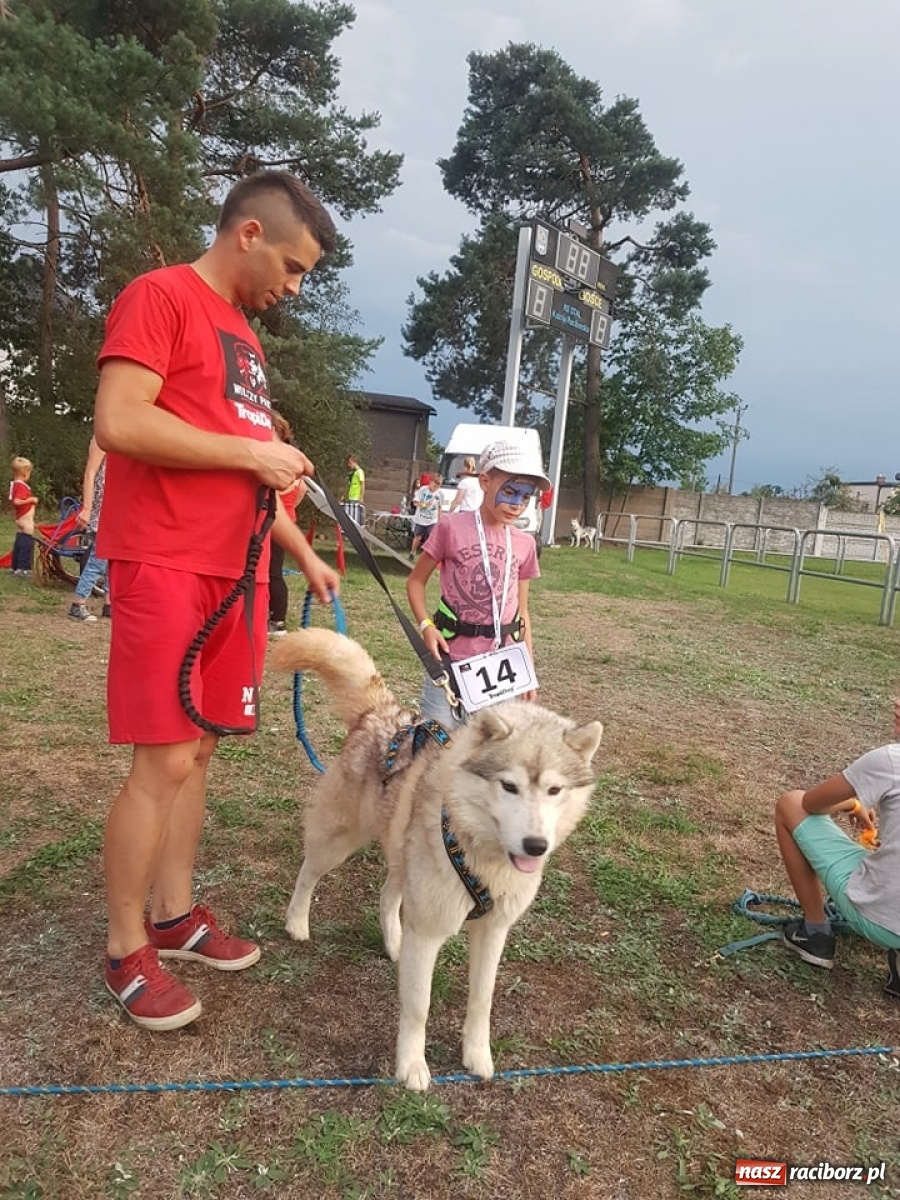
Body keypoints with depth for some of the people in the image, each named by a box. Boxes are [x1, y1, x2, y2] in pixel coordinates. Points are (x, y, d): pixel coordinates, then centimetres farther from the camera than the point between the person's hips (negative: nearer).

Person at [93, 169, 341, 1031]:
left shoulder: (244, 336, 21)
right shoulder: (159, 296, -5)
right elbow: (119, 423, -18)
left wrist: (303, 555, 22)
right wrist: (252, 451, -12)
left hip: (234, 571, 8)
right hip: (165, 568, -8)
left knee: (197, 750, 12)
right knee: (164, 760, -5)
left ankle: (174, 916, 25)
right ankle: (125, 952, 11)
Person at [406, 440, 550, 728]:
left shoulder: (525, 544, 4)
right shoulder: (452, 527, -6)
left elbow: (522, 612, 11)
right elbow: (416, 580, 3)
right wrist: (426, 625, -13)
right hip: (451, 658, -3)